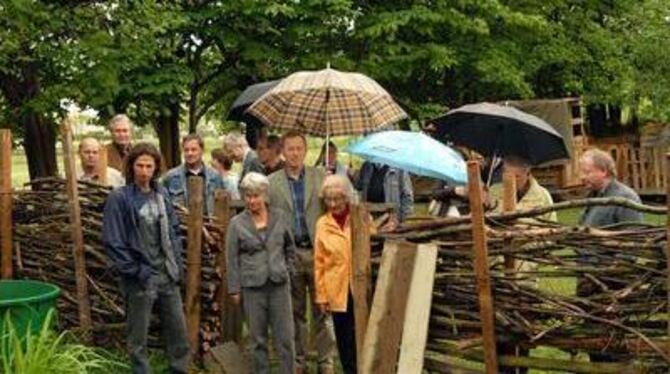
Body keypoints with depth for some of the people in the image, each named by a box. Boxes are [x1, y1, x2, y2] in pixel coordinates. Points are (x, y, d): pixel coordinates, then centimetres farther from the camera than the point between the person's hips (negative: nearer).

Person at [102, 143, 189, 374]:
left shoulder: (162, 194, 7)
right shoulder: (119, 198, -11)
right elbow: (112, 241, -13)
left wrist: (177, 263, 5)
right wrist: (135, 271, -14)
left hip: (168, 275, 6)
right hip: (140, 279, -5)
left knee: (178, 330, 13)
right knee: (138, 339, 6)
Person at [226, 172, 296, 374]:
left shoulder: (278, 218, 4)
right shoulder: (237, 224, -1)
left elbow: (290, 247, 18)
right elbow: (232, 259, 0)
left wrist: (286, 269, 10)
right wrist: (234, 289, -2)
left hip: (279, 284, 1)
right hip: (252, 287, -1)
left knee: (285, 336, 2)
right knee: (257, 338, 7)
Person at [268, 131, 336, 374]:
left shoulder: (321, 177, 4)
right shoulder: (272, 182, 5)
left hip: (317, 252, -1)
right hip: (289, 254, 1)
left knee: (322, 310, 3)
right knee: (295, 311, 10)